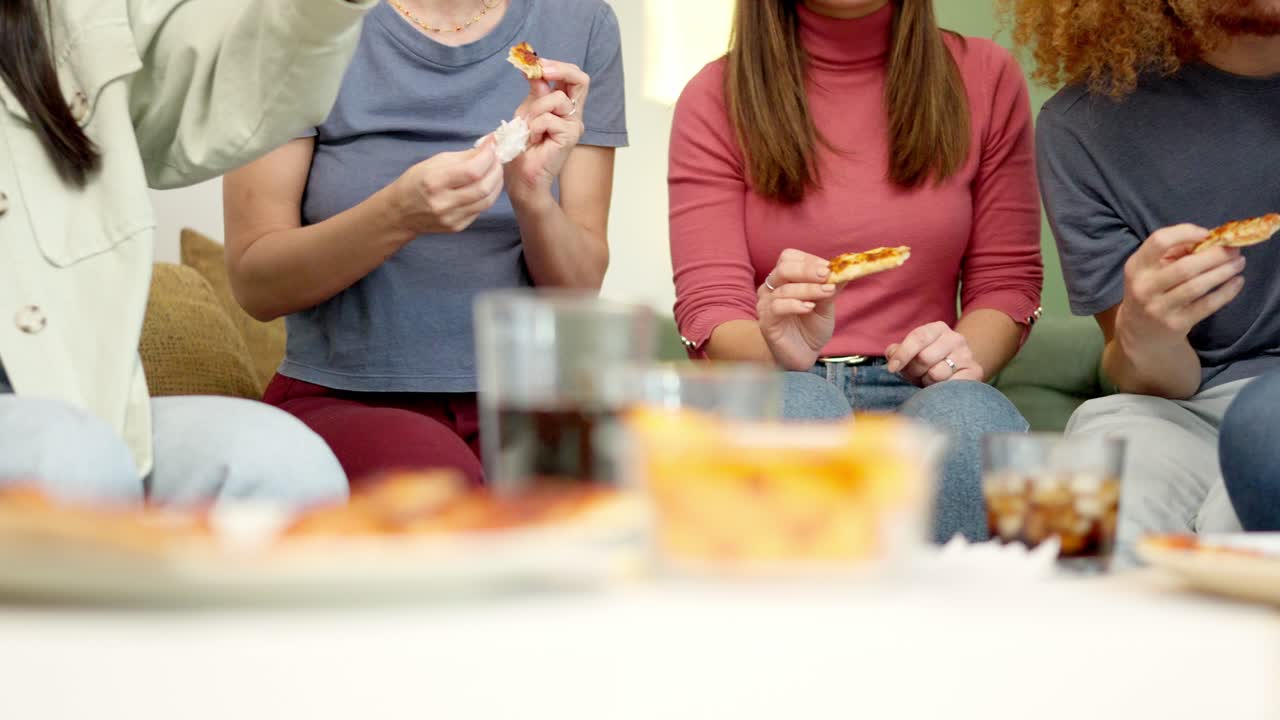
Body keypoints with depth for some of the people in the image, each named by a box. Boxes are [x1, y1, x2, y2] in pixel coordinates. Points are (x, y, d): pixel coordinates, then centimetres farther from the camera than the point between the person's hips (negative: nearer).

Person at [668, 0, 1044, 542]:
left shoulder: (984, 77, 10)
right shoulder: (717, 98, 5)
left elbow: (1006, 280, 11)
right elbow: (709, 310, -1)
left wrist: (965, 356, -12)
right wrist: (779, 353, -25)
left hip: (917, 393, 1)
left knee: (969, 416, -34)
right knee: (798, 404, -36)